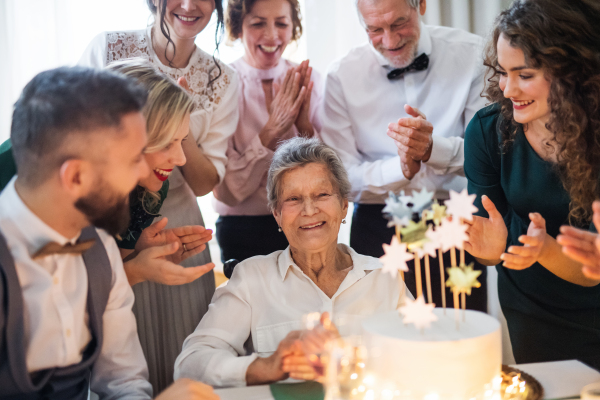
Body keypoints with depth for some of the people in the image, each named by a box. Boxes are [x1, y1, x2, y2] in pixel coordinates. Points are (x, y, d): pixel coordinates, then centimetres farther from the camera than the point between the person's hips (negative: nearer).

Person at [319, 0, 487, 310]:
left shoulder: (471, 54, -5)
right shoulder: (343, 75, -4)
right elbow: (341, 179, -7)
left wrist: (434, 149, -26)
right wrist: (400, 168, -24)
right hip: (378, 230, 0)